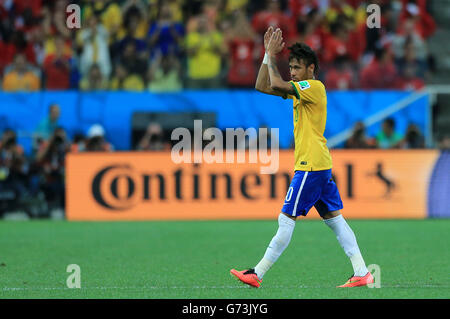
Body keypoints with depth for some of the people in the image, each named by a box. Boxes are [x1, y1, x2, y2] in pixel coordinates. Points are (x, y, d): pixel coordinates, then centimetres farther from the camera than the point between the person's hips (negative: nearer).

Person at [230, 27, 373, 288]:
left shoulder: (314, 87, -12)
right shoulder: (300, 89, 16)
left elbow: (276, 84, -24)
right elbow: (262, 86, 16)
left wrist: (272, 57, -9)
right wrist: (268, 54, 8)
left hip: (310, 166, -10)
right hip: (320, 166, 10)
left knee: (287, 219, -7)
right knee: (335, 219, 6)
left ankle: (258, 274, -5)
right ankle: (362, 273, 3)